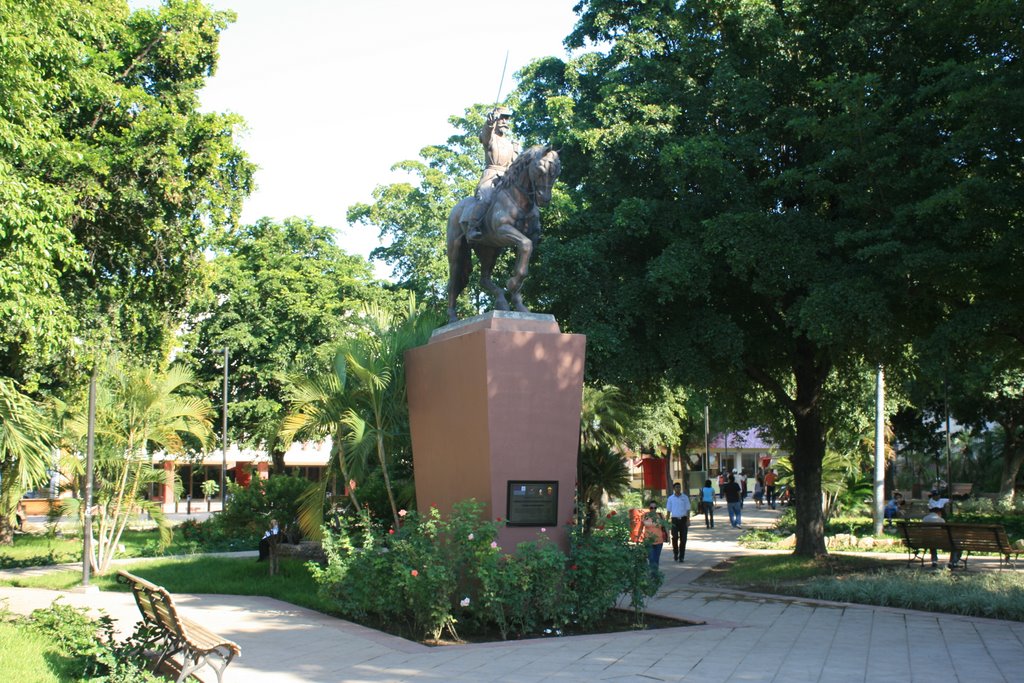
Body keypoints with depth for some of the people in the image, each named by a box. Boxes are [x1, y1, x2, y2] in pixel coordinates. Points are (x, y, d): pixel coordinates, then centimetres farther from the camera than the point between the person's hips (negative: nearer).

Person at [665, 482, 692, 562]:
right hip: (674, 519, 0)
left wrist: (688, 520, -5)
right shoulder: (671, 498, 6)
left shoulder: (685, 497, 4)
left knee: (683, 538, -1)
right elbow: (668, 511, 8)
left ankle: (681, 556, 4)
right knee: (675, 538, -2)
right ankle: (675, 554, 16)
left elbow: (688, 509, 4)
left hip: (683, 519, 0)